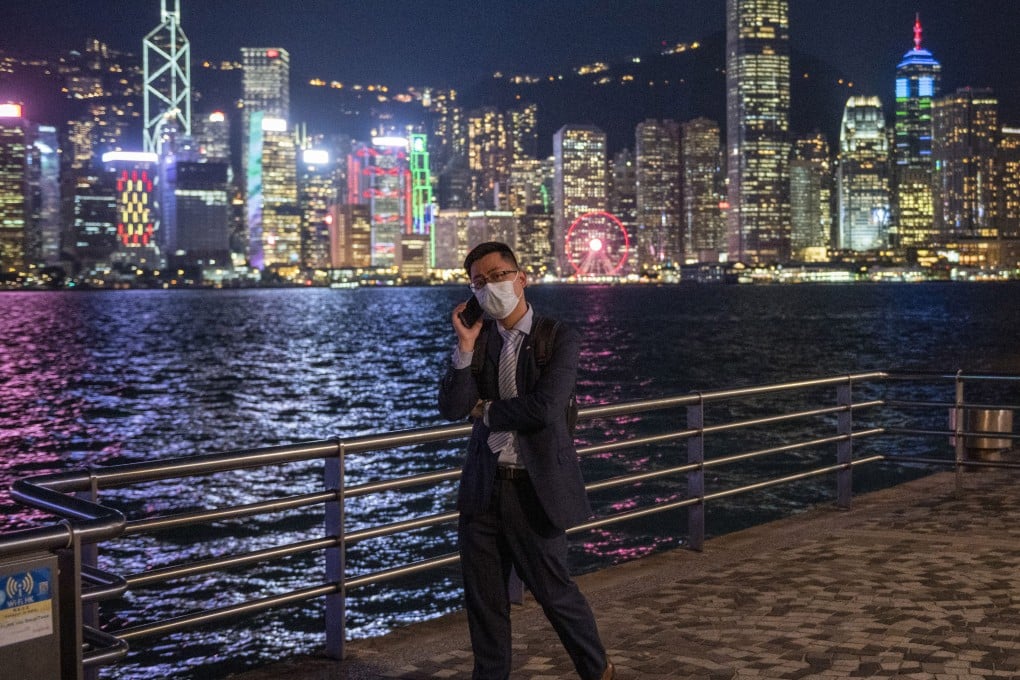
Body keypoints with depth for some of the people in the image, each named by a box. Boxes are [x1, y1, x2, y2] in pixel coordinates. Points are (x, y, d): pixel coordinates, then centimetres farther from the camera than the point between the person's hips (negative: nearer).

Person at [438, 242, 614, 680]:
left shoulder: (559, 338, -10)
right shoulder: (479, 337, 4)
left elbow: (544, 409, -22)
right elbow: (452, 408, -6)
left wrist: (486, 410, -8)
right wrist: (466, 345, -15)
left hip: (534, 489, -4)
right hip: (483, 488, 4)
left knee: (553, 591, 9)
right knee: (483, 598, 11)